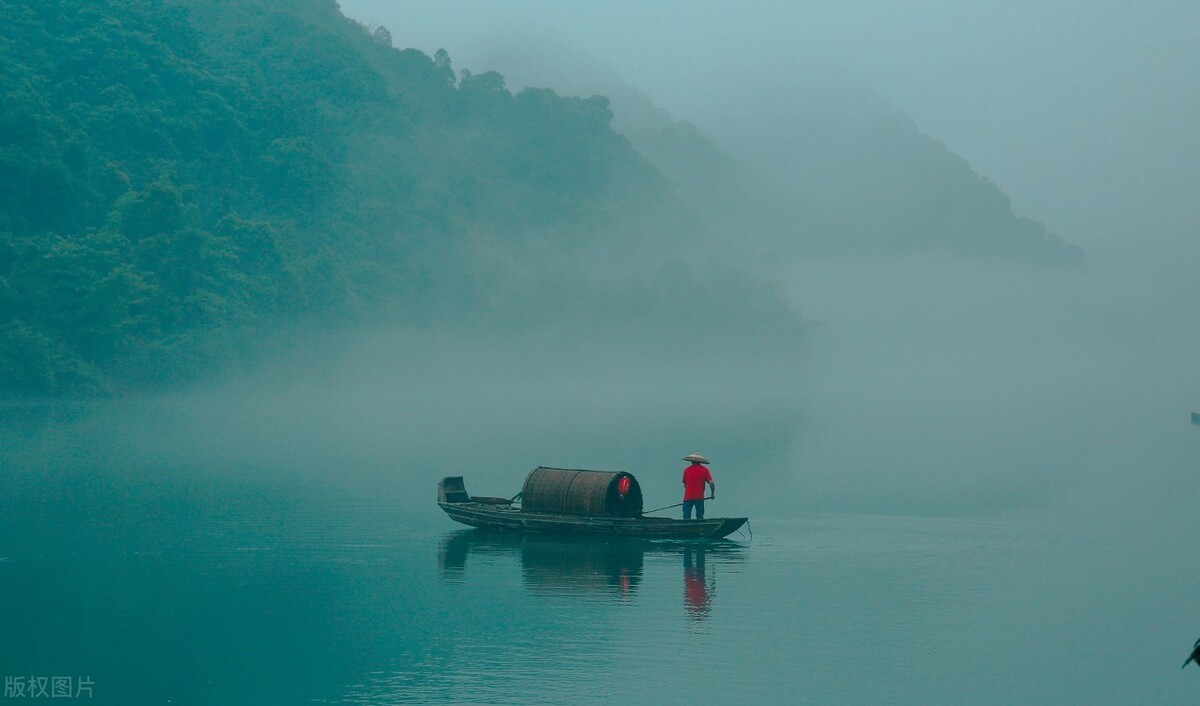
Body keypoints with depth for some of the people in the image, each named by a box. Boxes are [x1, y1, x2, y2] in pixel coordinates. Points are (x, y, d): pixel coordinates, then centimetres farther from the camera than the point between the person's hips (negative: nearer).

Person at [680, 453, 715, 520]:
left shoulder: (687, 470, 6)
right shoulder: (704, 470, 2)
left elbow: (684, 484, 13)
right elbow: (711, 483, -5)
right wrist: (712, 493, 9)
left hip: (688, 497, 1)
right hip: (699, 497, -1)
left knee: (686, 517, 3)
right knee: (700, 517, 5)